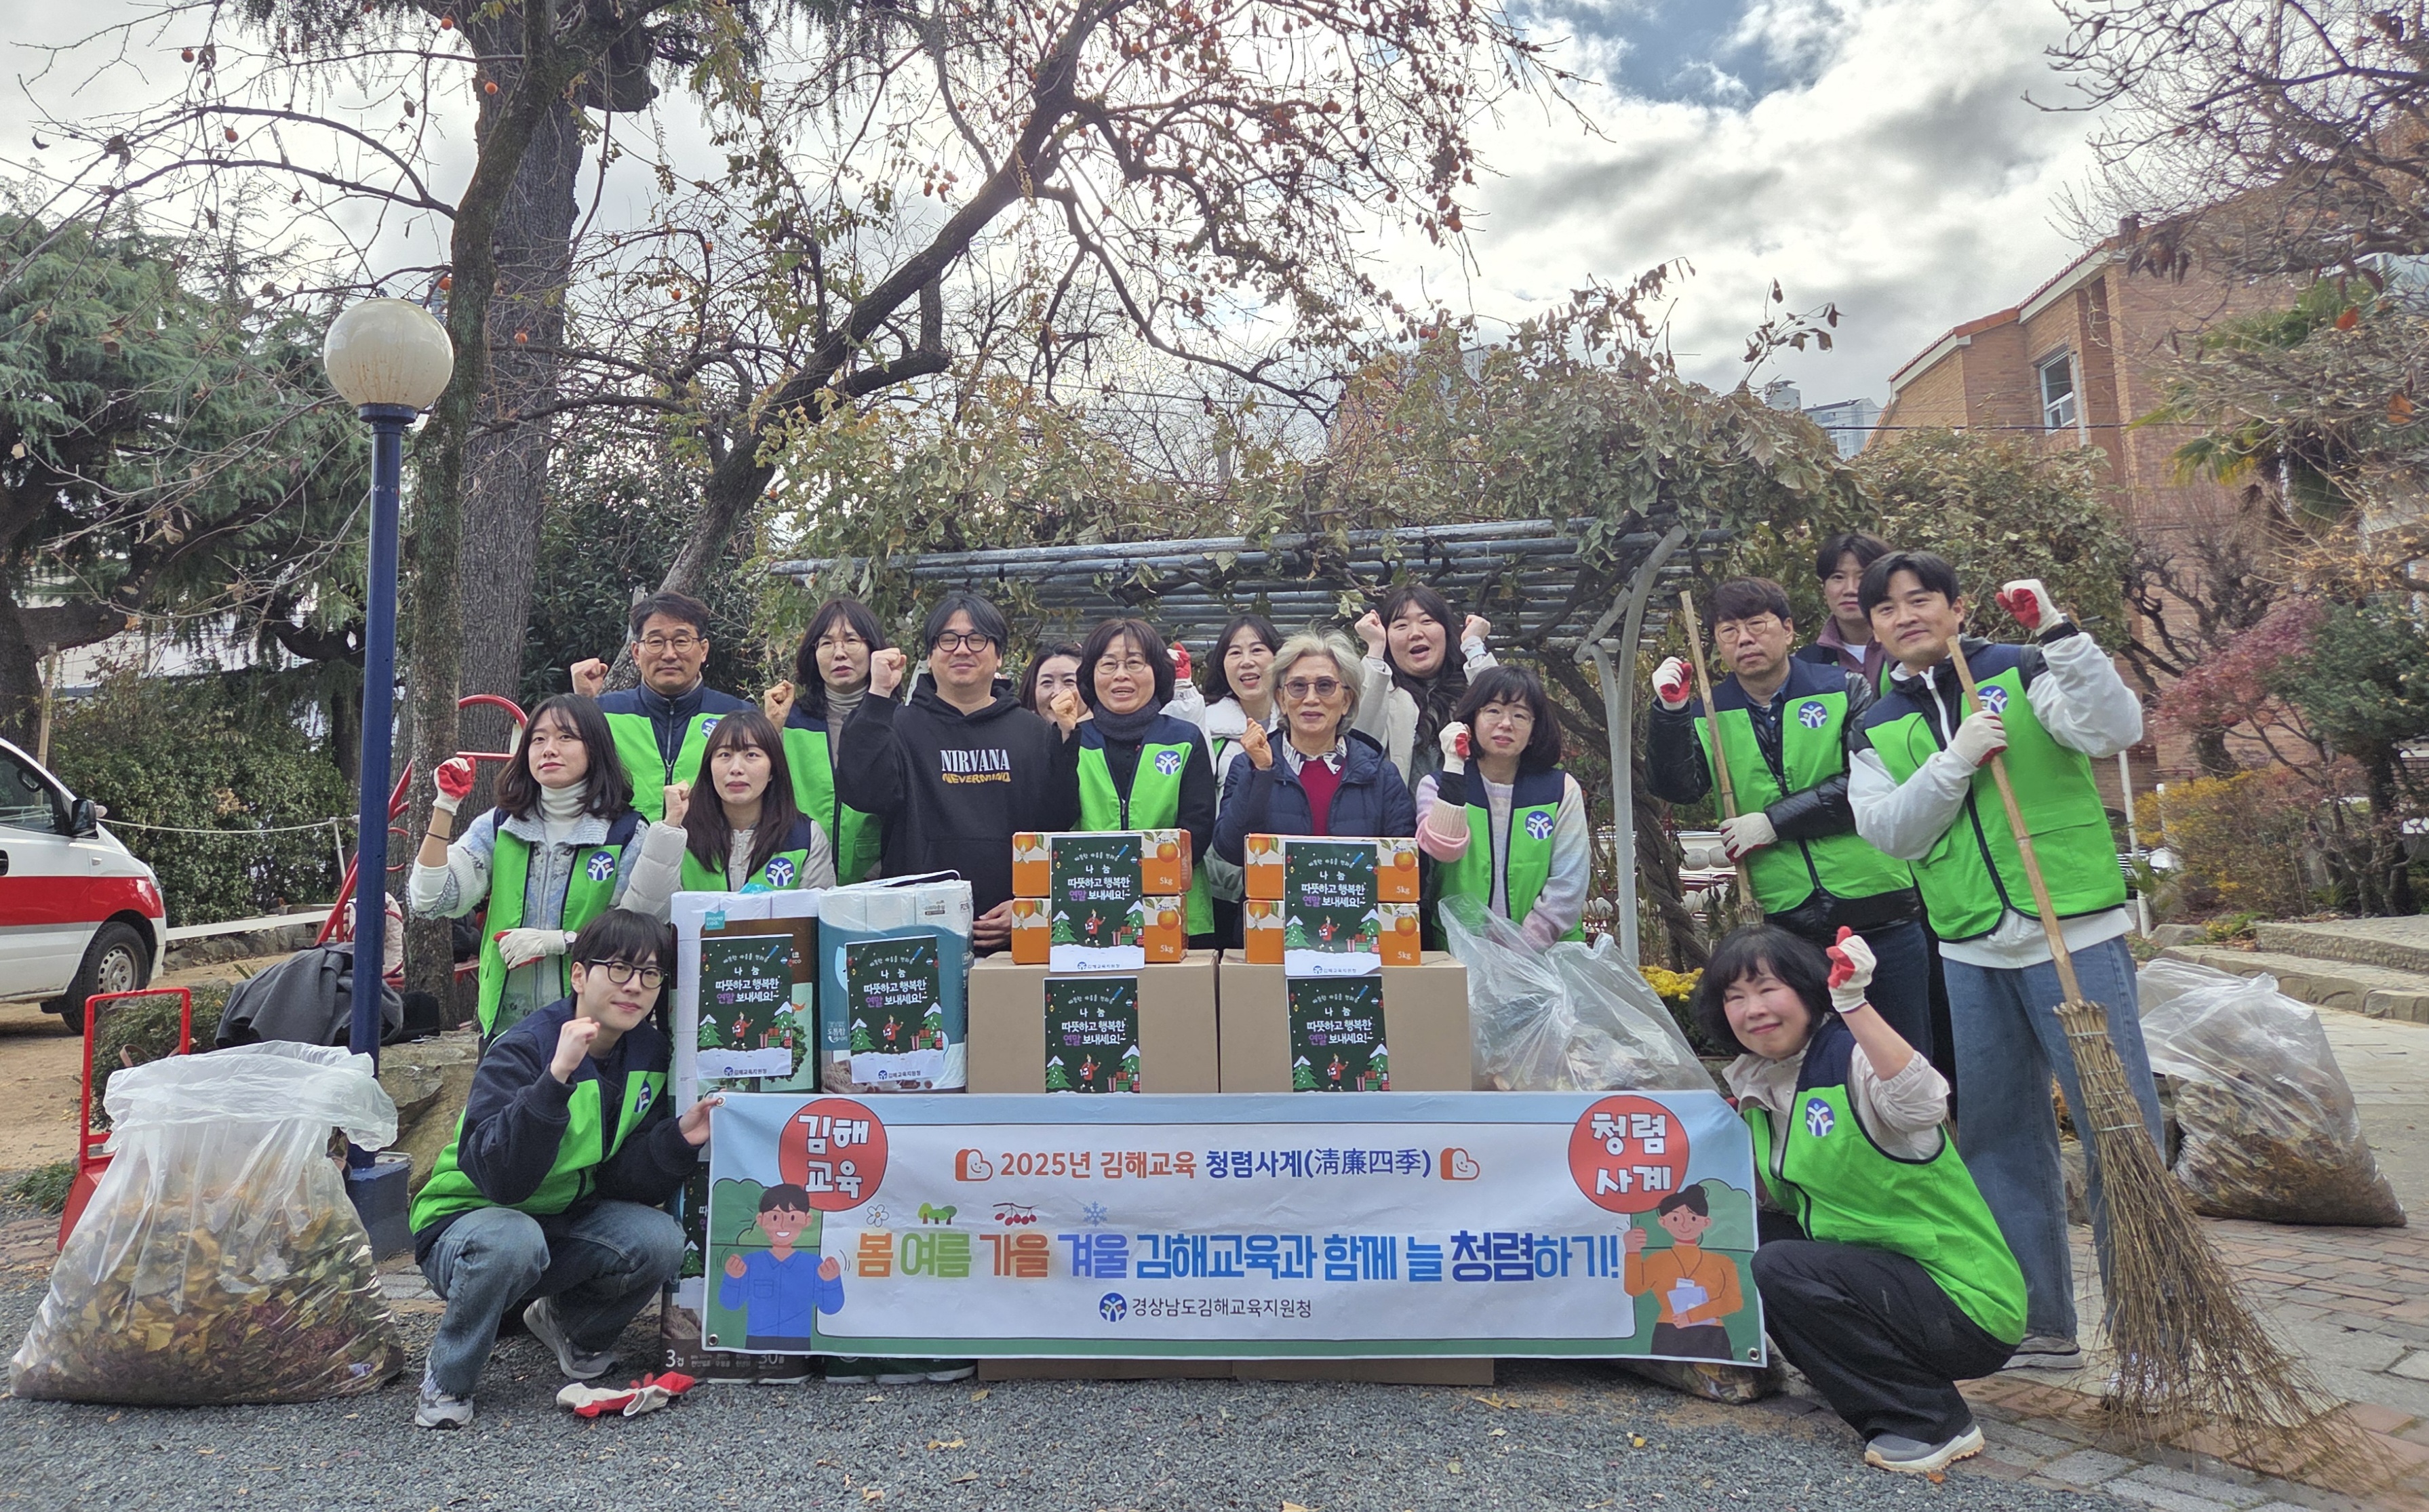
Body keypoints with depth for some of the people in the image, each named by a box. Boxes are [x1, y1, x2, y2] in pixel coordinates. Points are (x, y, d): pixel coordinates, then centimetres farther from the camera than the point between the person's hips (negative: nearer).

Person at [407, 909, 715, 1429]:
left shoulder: (649, 1052, -5)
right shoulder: (522, 1050, -23)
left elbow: (625, 1181, -5)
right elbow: (499, 1177, -37)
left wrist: (680, 1138, -24)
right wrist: (556, 1077, -47)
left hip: (566, 1223, 5)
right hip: (467, 1223, -5)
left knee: (661, 1240, -22)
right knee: (514, 1241, -38)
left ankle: (569, 1323, 11)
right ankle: (446, 1382, -9)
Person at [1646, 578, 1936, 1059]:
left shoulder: (1846, 693, 1)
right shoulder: (1707, 716, 5)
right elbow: (1676, 788, -10)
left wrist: (1774, 822, -15)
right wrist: (1670, 710, -23)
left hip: (1880, 912, -1)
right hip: (1786, 923, 1)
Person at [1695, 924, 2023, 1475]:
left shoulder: (1851, 1059, -19)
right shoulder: (1757, 1087, 5)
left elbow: (1924, 1104, -42)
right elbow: (1781, 1197, 10)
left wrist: (1854, 1004, -49)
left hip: (1966, 1305, -8)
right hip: (1874, 1269, 8)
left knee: (1782, 1269, -24)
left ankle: (1935, 1421, -8)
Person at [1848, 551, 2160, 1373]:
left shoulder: (2024, 674, -1)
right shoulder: (1876, 729, 9)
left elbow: (2116, 730, -16)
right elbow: (1888, 830, -2)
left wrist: (2058, 633, -23)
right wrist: (1955, 760, -14)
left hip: (2076, 938, -4)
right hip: (1971, 956, 4)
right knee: (2001, 1139, 11)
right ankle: (2041, 1322, 24)